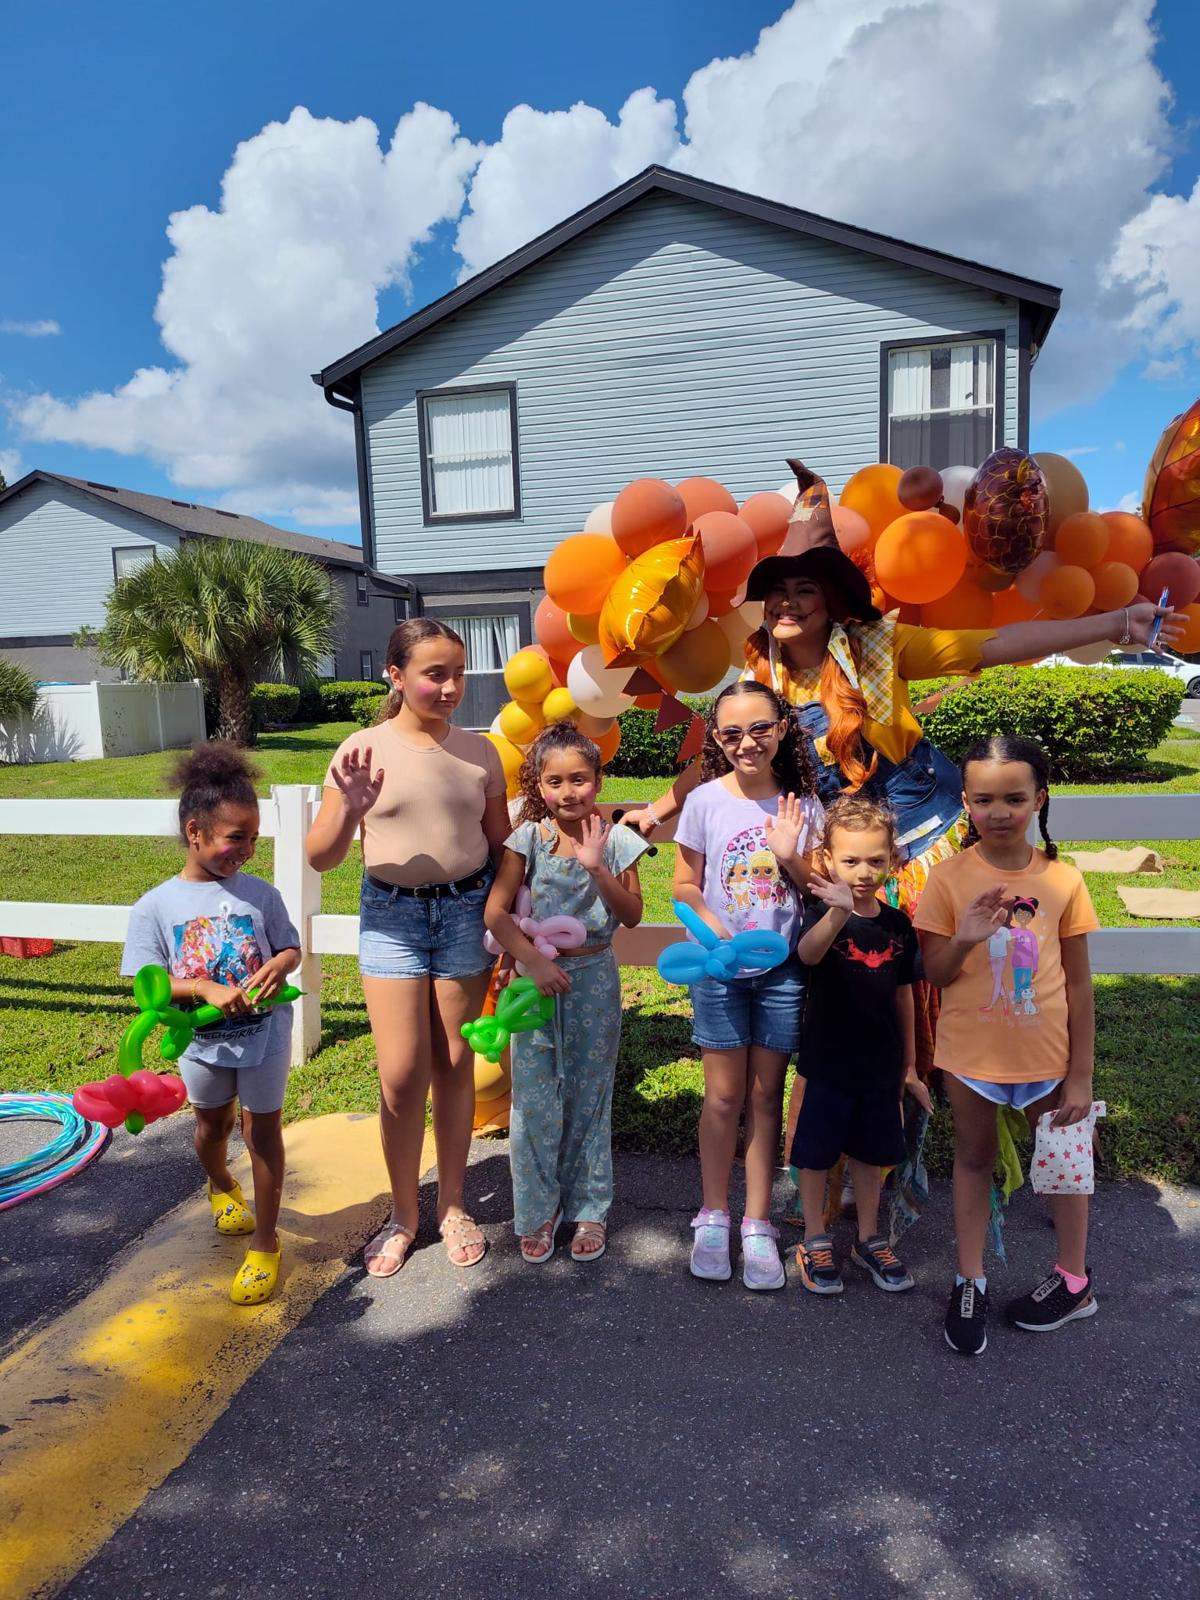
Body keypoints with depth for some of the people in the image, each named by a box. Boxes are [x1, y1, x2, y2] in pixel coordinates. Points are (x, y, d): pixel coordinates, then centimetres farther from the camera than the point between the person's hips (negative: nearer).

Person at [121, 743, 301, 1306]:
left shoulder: (260, 894, -9)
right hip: (203, 1040, 1)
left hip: (265, 1033, -1)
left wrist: (279, 966, -22)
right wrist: (205, 989, -29)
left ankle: (264, 1243, 21)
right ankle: (222, 1187, 57)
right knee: (212, 1125, 24)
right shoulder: (156, 907, -12)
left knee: (262, 1131, 6)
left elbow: (291, 948, 1)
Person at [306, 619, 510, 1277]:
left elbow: (501, 846, 9)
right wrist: (348, 811, -25)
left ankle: (452, 1206, 28)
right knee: (402, 1073, 0)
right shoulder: (364, 750, -5)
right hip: (391, 915, -1)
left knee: (454, 1065, 10)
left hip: (466, 911, 2)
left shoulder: (480, 751, 1)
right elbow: (321, 858, -5)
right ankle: (402, 1214, 22)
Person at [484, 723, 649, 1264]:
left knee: (589, 1097, 10)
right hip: (538, 976, 0)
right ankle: (537, 1211, 23)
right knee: (534, 1101, 5)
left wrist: (597, 867, -18)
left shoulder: (615, 839, -4)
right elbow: (495, 911, -8)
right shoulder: (529, 837, -5)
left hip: (593, 978, 0)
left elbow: (633, 916, -4)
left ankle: (589, 1209, 26)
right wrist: (533, 960, -19)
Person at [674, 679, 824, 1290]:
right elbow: (685, 885, 0)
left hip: (783, 967, 1)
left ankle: (757, 1225, 21)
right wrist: (716, 933, -16)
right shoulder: (706, 800, -5)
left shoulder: (802, 803, -1)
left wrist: (789, 858, -16)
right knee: (724, 1095, 5)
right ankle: (713, 1217, 23)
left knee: (766, 1096, 9)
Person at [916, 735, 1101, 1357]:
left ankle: (1074, 1279, 40)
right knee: (973, 1158, 16)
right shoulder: (949, 877, -10)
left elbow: (1078, 982, -2)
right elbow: (934, 975, -6)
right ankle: (969, 1283, 32)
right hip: (970, 1050, 0)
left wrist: (1080, 1074, -1)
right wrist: (964, 940, -27)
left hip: (1046, 1051, 0)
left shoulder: (1062, 880, -8)